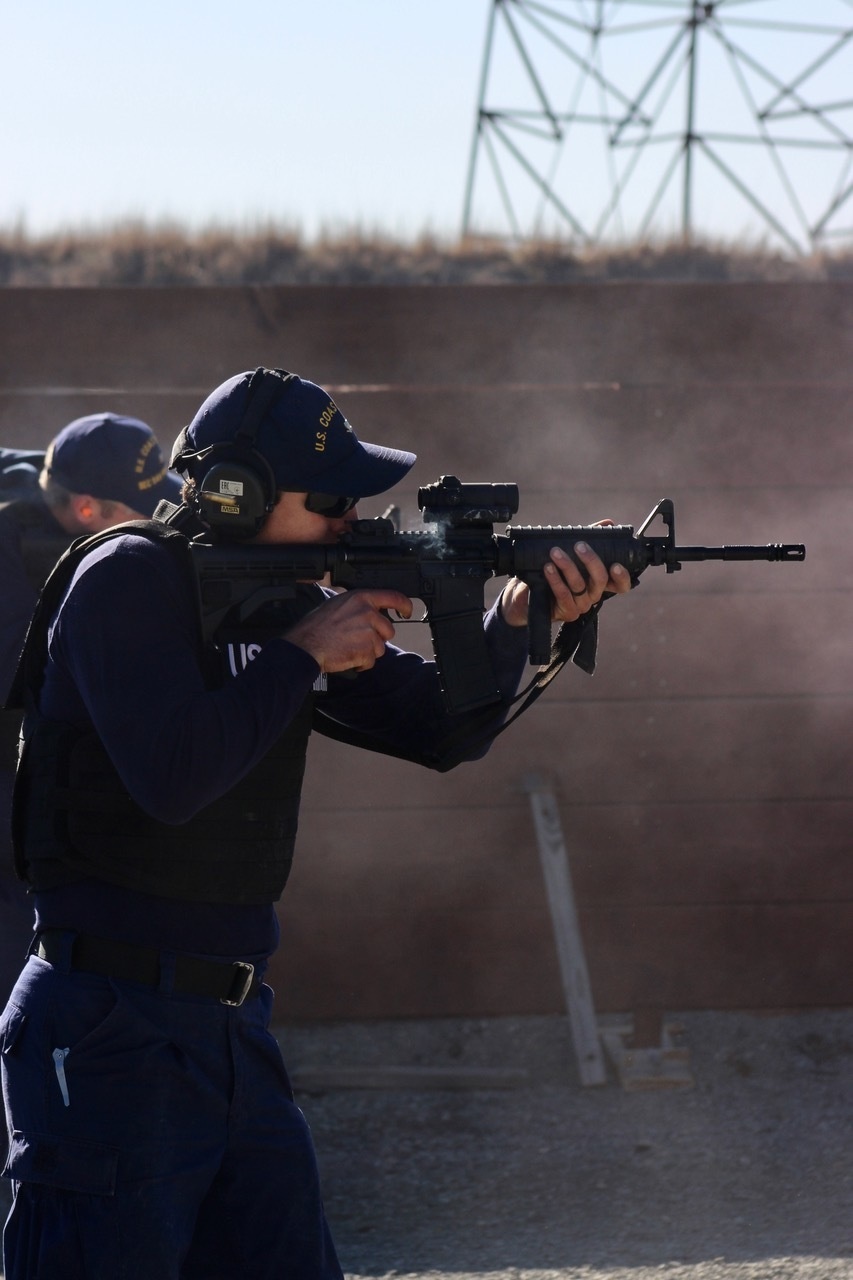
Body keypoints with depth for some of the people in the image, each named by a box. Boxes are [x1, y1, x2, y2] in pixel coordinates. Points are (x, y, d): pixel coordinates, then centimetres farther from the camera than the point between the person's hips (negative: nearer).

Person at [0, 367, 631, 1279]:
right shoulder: (127, 580, -11)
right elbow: (172, 775, -23)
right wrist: (302, 656, -14)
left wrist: (518, 620, -5)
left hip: (232, 1030, 8)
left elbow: (435, 726, 12)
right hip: (110, 1033, -8)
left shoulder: (285, 600, 11)